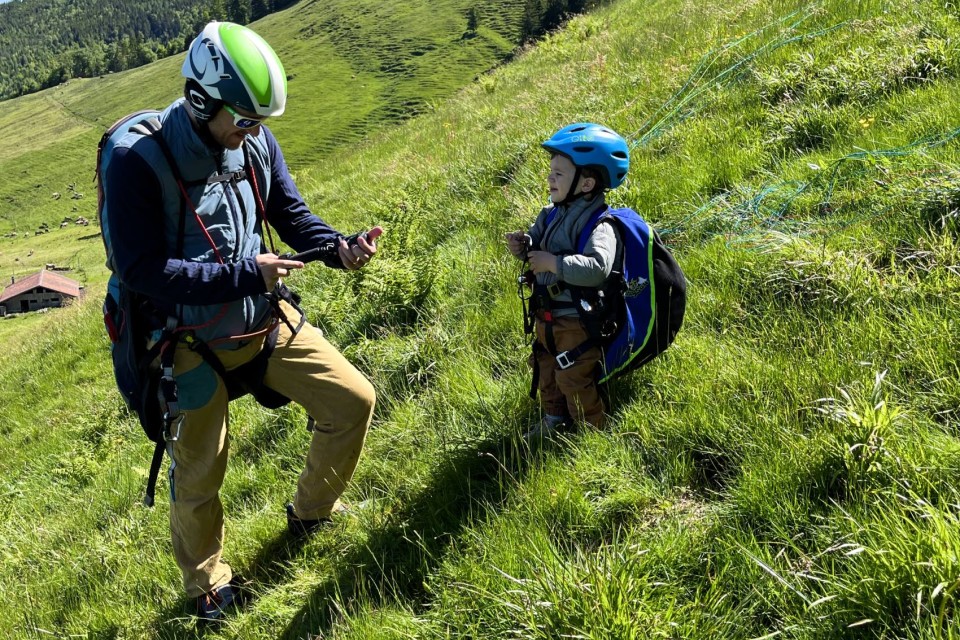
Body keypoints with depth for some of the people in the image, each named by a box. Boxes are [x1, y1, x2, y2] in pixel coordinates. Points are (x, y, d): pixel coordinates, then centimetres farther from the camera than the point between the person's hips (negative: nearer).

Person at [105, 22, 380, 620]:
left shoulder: (257, 142, -7)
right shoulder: (138, 162, -22)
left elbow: (292, 213, 5)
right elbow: (142, 270, -24)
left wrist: (340, 248, -16)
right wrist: (243, 274, -28)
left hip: (267, 322, 5)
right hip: (194, 343, -4)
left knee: (355, 401, 3)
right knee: (200, 476, 10)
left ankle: (311, 512, 29)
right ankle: (208, 584, 38)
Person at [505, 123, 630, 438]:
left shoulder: (601, 224, -24)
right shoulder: (552, 214, 2)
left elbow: (597, 268, -40)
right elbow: (537, 241, 17)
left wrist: (552, 262, -34)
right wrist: (523, 246, -7)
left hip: (578, 322, -8)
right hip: (546, 317, 8)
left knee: (574, 380, 5)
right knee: (546, 371, 24)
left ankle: (591, 430, 28)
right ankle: (554, 419, 46)